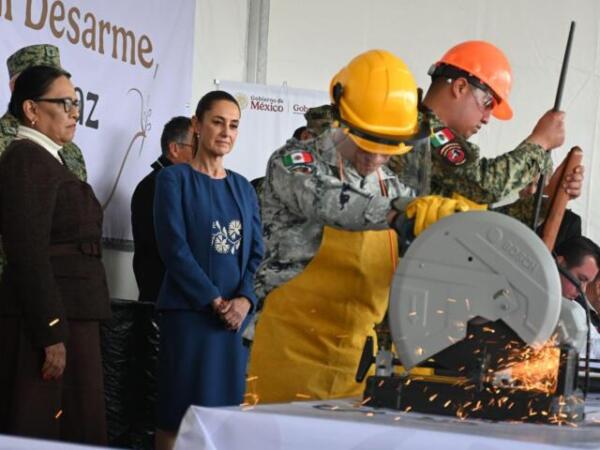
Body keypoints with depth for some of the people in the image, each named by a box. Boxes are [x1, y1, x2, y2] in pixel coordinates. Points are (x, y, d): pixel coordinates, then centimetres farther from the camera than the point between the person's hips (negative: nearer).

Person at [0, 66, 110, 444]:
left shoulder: (47, 161, 19)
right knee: (39, 431, -7)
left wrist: (69, 330, 17)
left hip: (69, 316, 10)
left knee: (77, 430, 9)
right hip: (46, 320, -10)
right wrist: (52, 334, -22)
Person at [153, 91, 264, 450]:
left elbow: (257, 252, 9)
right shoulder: (175, 179, 0)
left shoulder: (243, 188, 15)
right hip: (189, 312, -5)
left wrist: (245, 299, -9)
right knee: (180, 411, -5)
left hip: (237, 315, 5)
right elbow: (174, 248, -8)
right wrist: (214, 300, -14)